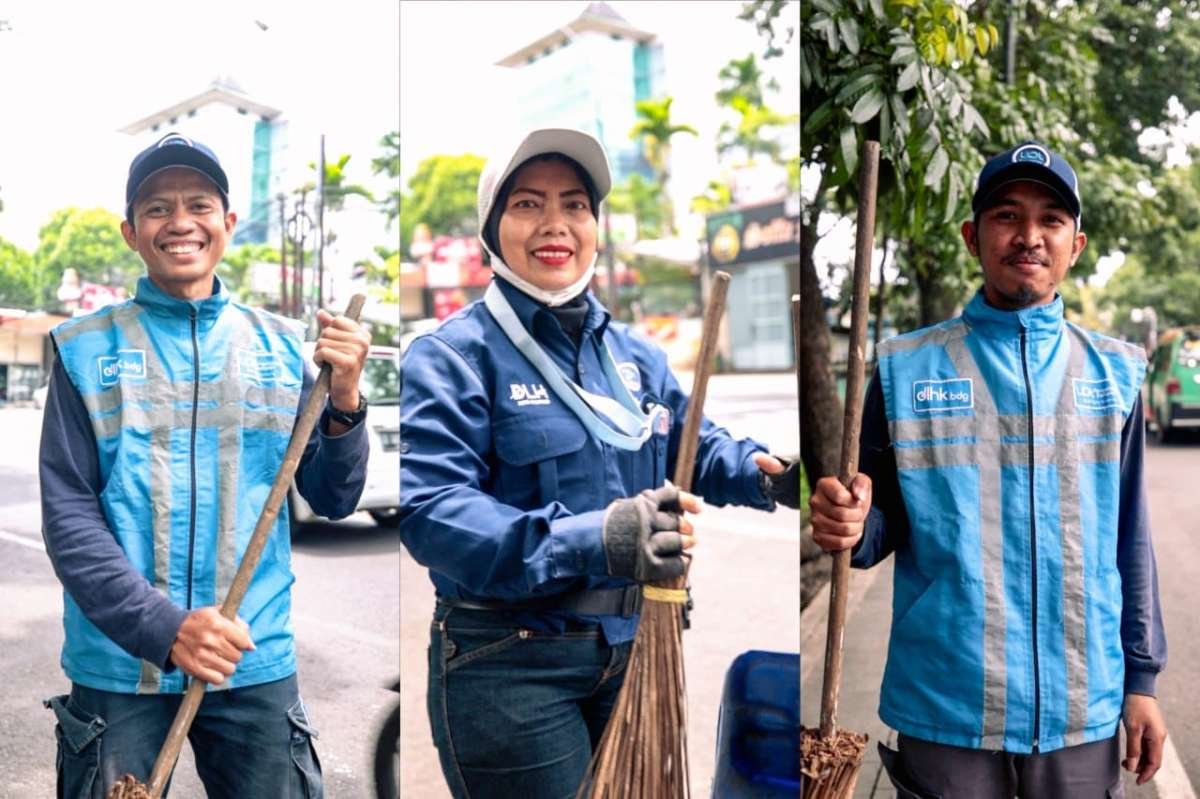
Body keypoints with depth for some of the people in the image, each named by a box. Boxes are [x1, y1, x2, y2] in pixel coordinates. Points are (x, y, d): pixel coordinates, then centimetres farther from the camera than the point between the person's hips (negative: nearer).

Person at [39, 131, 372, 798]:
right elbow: (68, 515, -4)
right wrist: (166, 629, -17)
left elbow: (332, 501, 4)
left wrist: (343, 403, -14)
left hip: (257, 663, 1)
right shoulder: (85, 348, 0)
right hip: (118, 666, -1)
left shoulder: (282, 346, 4)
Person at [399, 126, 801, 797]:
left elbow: (693, 444, 18)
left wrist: (766, 473, -5)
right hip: (508, 661, -6)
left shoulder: (634, 354, 7)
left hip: (631, 645, 7)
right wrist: (592, 540, -39)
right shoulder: (454, 355, -15)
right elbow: (430, 510, -26)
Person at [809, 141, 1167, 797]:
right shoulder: (906, 368, -2)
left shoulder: (1113, 373, 4)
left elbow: (1130, 536, 8)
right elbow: (881, 526, 1)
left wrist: (1141, 677, 8)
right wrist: (851, 526, -21)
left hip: (1084, 714, 2)